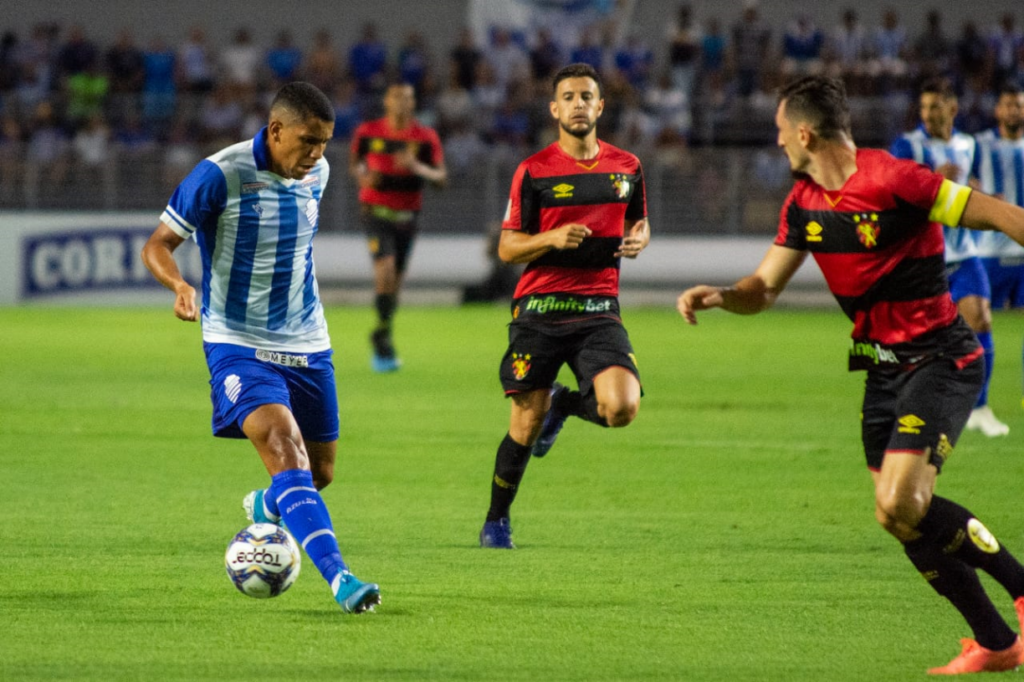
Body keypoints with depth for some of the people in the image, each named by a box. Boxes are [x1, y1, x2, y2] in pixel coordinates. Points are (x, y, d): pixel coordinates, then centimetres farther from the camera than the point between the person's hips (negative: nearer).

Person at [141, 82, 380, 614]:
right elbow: (157, 244, -12)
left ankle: (264, 509, 46)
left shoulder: (315, 173, 4)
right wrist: (179, 285, -32)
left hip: (306, 344, 6)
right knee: (288, 457, -23)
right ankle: (339, 579, -31)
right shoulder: (219, 175, -15)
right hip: (238, 345, -6)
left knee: (320, 472, 12)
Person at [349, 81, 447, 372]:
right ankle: (384, 336, -14)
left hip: (407, 215, 2)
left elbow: (441, 177, -5)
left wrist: (418, 168, -24)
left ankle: (380, 338, 28)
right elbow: (354, 162, 14)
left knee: (395, 281, 8)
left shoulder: (426, 137, -2)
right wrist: (362, 176, -9)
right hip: (376, 213, -2)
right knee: (385, 267, -23)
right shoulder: (367, 132, -1)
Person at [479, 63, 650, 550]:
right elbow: (507, 248, 1)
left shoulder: (626, 167, 9)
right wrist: (552, 239, -18)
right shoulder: (534, 171, 0)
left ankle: (563, 404, 16)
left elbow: (638, 223, 24)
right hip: (540, 310, -2)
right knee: (526, 426, -2)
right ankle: (496, 522, 20)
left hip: (599, 311, 2)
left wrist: (638, 240, -1)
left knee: (621, 408, -20)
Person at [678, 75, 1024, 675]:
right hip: (883, 368, 8)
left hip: (941, 360, -8)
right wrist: (718, 296, -10)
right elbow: (766, 288, 11)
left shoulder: (893, 181, -19)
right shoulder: (804, 204, 6)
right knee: (903, 515, 4)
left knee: (900, 505, -21)